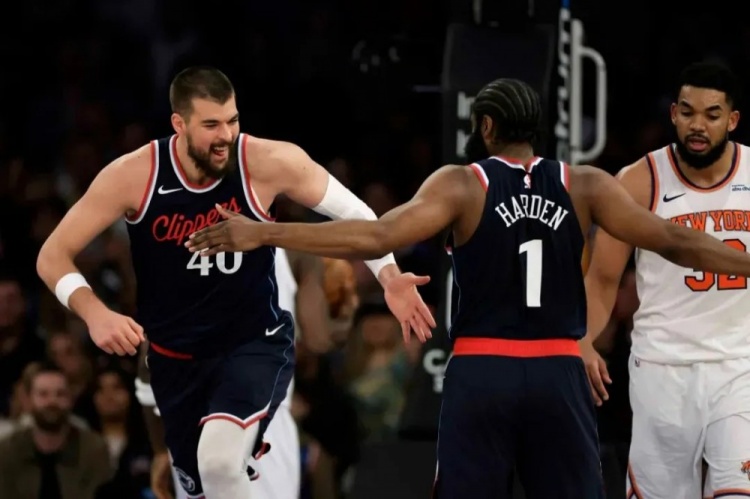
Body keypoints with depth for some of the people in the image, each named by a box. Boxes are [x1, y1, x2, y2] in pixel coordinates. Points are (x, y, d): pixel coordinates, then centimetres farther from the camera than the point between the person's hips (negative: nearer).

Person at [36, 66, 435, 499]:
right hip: (175, 357, 3)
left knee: (219, 460, -30)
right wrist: (94, 312, -32)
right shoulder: (133, 177, -19)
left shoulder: (270, 164, -21)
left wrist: (389, 277, -19)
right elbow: (53, 257, -13)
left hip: (256, 344, -3)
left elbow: (350, 211, -4)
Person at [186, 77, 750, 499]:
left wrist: (262, 234, -14)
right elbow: (672, 240, 0)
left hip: (482, 375, -1)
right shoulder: (585, 186, 4)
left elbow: (374, 238, -14)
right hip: (559, 376, 1)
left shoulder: (462, 184, -2)